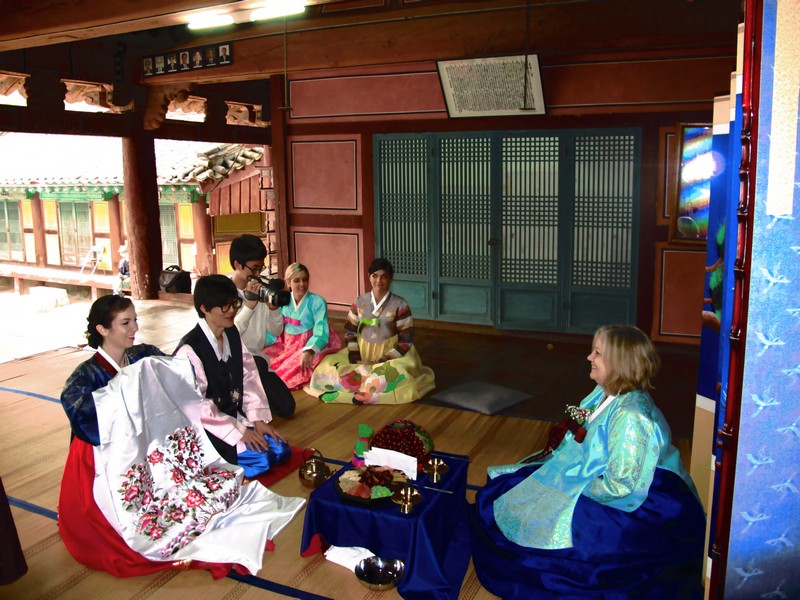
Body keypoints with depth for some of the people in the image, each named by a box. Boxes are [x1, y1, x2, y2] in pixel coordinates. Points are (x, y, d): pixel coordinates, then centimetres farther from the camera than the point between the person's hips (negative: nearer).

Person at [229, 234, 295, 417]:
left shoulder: (261, 290, 1)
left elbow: (276, 332, 2)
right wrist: (249, 305, -28)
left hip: (256, 359, 5)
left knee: (286, 407, -3)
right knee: (258, 365, -36)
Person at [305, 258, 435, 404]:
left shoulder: (400, 305, -9)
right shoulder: (359, 302, 1)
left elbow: (406, 340, -10)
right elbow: (350, 332, 5)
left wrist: (381, 361, -16)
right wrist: (356, 359, -9)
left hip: (389, 354, -3)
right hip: (362, 352, 3)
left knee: (397, 374, -36)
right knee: (327, 366, -16)